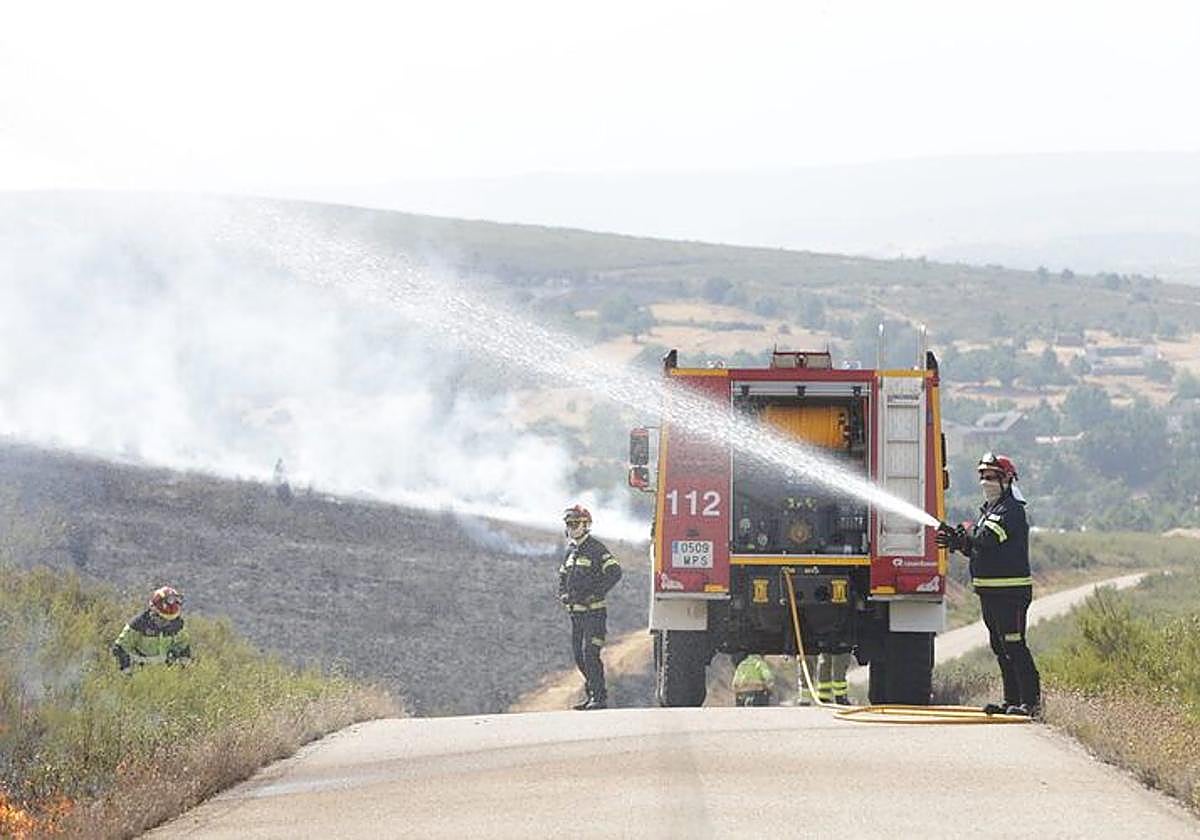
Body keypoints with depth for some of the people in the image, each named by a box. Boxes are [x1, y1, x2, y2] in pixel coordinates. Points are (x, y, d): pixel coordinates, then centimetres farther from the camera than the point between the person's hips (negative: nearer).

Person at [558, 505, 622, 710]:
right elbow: (563, 575, 30)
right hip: (576, 613, 9)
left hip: (593, 611, -9)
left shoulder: (596, 549, -9)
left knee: (590, 654, -14)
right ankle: (591, 694, 18)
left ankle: (600, 697, -12)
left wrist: (596, 593, -20)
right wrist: (562, 594, 10)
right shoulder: (571, 551, 16)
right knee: (579, 655, 10)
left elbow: (614, 572, -19)